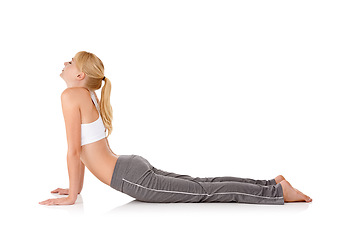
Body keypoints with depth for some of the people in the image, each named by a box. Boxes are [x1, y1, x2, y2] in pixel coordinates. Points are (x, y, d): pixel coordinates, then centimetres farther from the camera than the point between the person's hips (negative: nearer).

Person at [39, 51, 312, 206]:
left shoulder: (71, 95, -12)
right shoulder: (88, 95, 16)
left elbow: (74, 150, -14)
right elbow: (84, 147, 24)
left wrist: (71, 197, -7)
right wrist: (77, 187, 28)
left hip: (133, 179, -8)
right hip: (134, 166, 8)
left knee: (203, 192, -4)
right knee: (200, 184, 12)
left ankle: (277, 191, -1)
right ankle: (271, 184, 15)